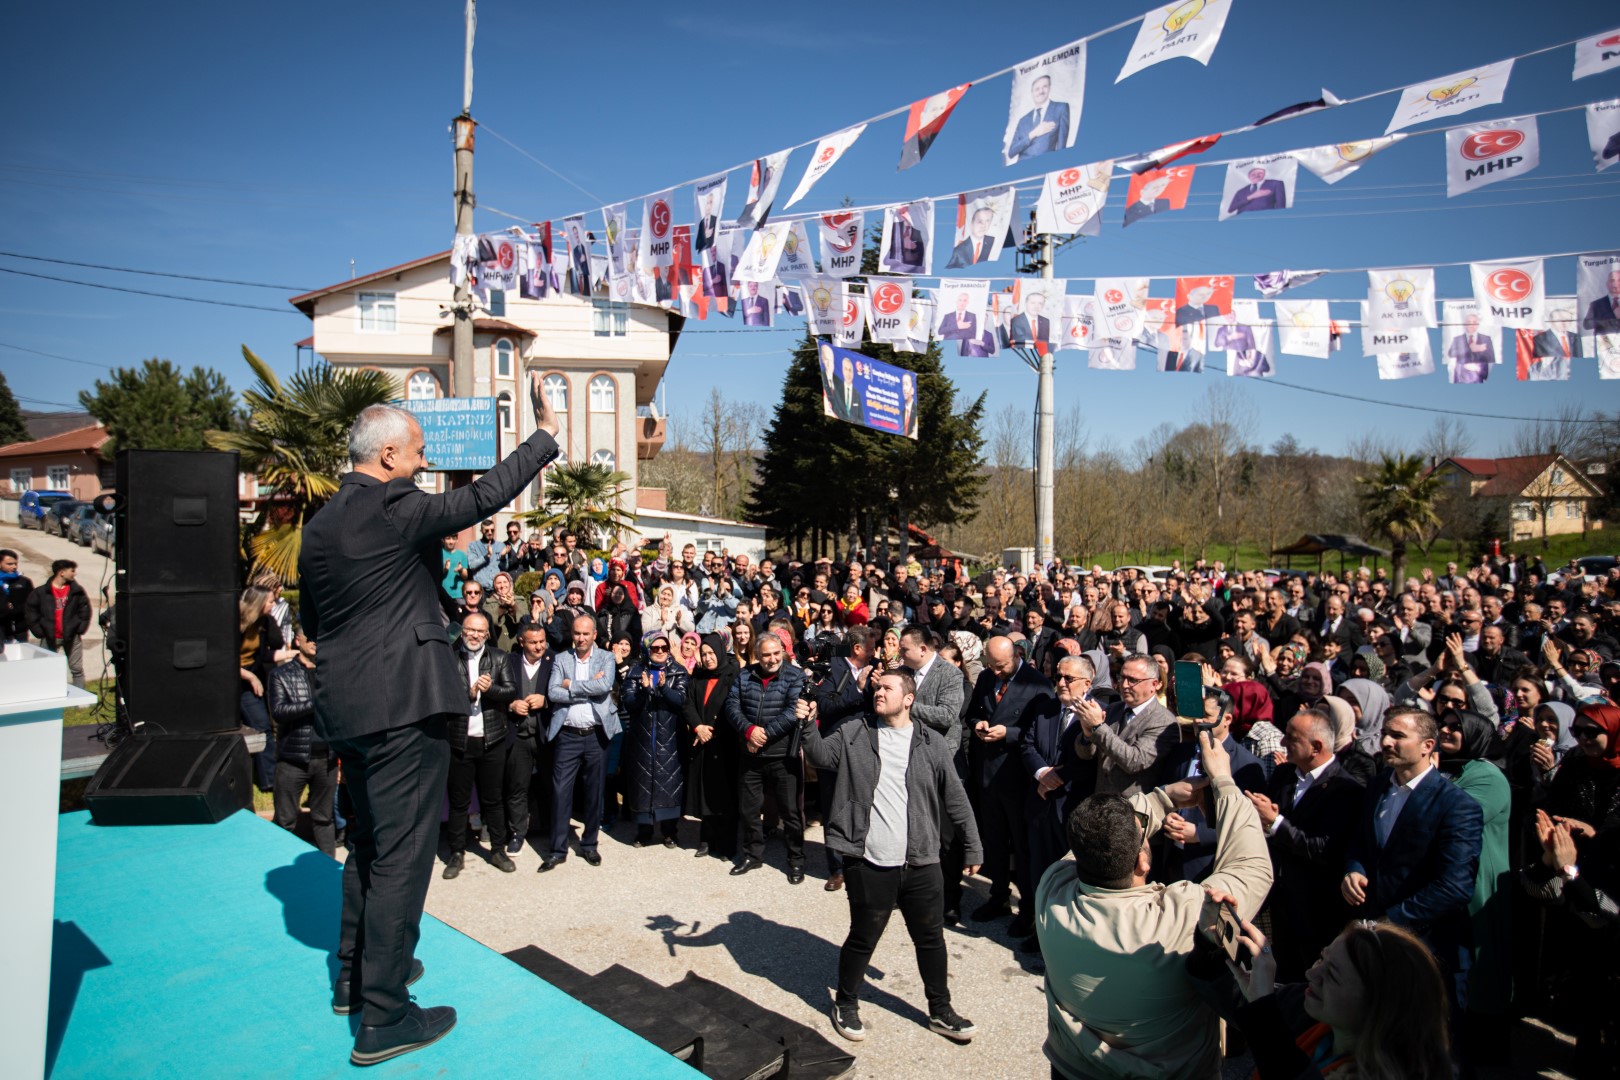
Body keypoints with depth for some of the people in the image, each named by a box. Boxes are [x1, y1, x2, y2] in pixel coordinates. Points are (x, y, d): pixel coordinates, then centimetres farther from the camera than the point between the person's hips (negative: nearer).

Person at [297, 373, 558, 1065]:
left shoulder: (320, 524, 12)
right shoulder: (393, 509, -15)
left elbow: (311, 619, 17)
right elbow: (482, 497, -14)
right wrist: (546, 434, -6)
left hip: (347, 707, 10)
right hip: (402, 704, -10)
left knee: (368, 841, 23)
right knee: (402, 852, -2)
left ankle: (354, 973, 38)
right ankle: (384, 1018, 7)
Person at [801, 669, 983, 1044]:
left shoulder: (931, 743, 1)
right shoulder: (852, 736, 3)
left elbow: (955, 798, 4)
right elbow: (820, 755, -10)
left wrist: (973, 847, 6)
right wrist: (808, 725, -27)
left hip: (921, 863, 1)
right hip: (869, 862, -1)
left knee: (931, 938, 14)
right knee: (863, 937, 11)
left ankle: (940, 1010, 35)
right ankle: (845, 1004, 34)